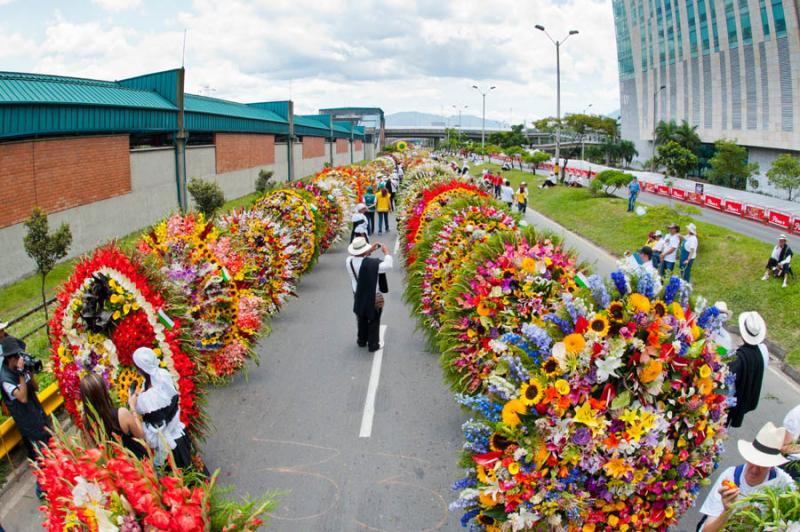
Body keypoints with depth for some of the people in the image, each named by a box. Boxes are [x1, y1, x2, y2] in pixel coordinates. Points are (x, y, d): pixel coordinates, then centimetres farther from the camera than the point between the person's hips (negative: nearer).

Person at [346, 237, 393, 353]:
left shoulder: (349, 261, -14)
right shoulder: (372, 263, -32)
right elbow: (388, 265, -26)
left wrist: (369, 251, 3)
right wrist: (386, 252, -13)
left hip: (358, 297, 5)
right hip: (373, 298, -5)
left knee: (361, 320, 25)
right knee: (373, 322, 14)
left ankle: (361, 341, 41)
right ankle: (373, 345, 25)